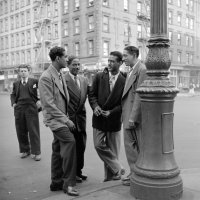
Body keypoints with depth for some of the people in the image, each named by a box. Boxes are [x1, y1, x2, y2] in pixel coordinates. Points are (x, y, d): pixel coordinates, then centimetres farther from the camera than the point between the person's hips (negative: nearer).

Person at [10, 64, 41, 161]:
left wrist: (39, 100, -7)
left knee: (34, 131, -2)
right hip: (19, 109, 4)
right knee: (21, 131, 7)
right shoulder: (16, 83, 14)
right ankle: (24, 150, 23)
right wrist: (13, 103, 6)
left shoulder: (34, 81, 4)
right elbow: (13, 95, 23)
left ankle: (36, 152, 6)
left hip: (31, 108, -3)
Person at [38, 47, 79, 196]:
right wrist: (65, 119, -18)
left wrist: (67, 118, 8)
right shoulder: (46, 77, -14)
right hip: (54, 118, -8)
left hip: (62, 118, 8)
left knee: (58, 150, 13)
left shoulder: (61, 75, 12)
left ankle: (57, 182, 25)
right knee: (70, 141, -23)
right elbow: (49, 104, -19)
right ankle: (68, 183, -15)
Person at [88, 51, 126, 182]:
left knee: (112, 149, 8)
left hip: (114, 119, -2)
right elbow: (92, 94, 4)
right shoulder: (99, 77, 1)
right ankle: (117, 168, 13)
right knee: (99, 145, -2)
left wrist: (111, 112, -14)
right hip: (99, 118, 2)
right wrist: (95, 106, -14)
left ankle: (111, 175, 24)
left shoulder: (124, 81, -6)